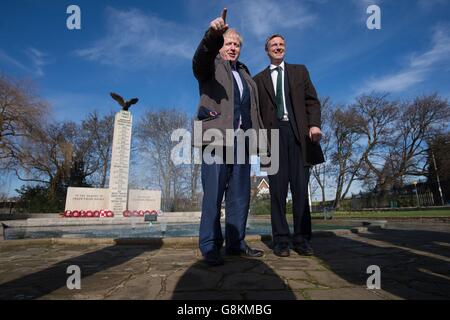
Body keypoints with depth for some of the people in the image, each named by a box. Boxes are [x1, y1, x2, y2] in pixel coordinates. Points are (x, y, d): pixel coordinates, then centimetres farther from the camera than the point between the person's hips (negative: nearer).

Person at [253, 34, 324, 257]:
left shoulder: (299, 71, 20)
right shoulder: (258, 79, 18)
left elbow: (312, 101, 11)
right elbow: (256, 112, 13)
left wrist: (314, 124, -6)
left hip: (299, 133, 1)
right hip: (273, 134, 0)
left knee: (300, 187, -2)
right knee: (277, 188, -3)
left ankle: (302, 239, 6)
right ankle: (281, 240, 3)